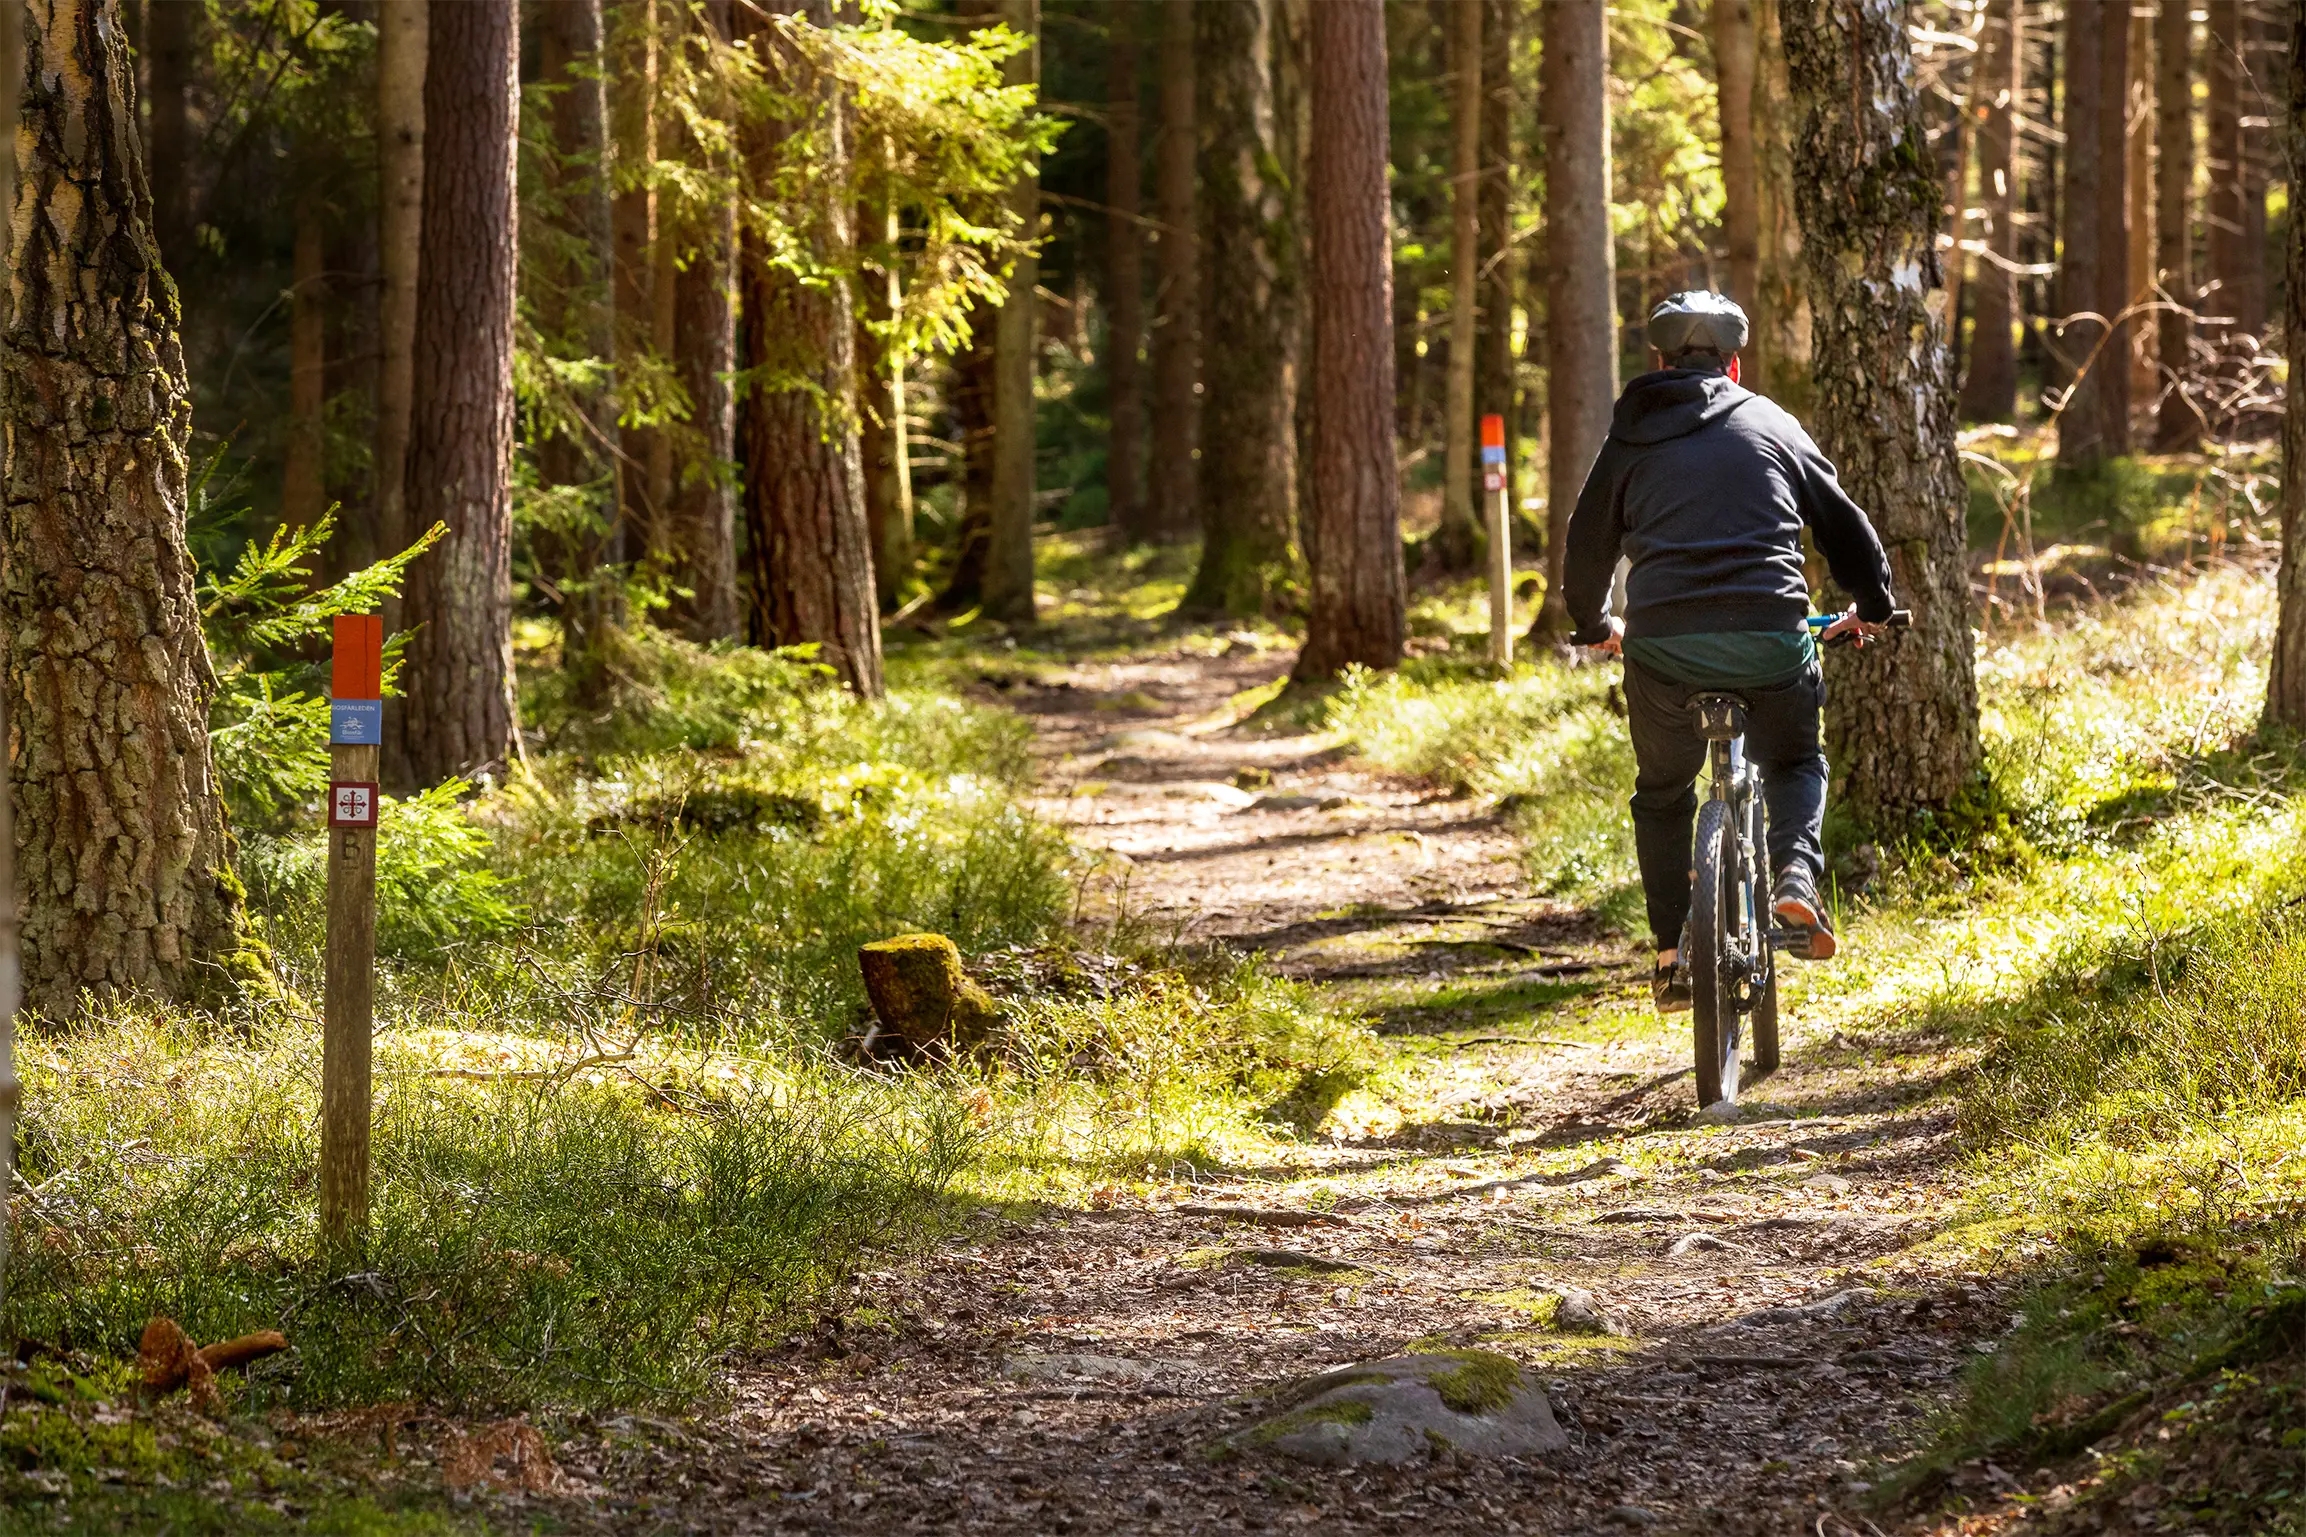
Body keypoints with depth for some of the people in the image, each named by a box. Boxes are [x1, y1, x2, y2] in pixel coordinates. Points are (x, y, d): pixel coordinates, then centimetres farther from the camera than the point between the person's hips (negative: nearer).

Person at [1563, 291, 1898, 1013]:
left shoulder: (1632, 437, 15)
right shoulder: (1773, 425, 17)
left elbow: (1588, 541, 22)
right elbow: (1845, 525, 23)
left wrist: (1593, 625, 42)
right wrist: (1870, 606, 41)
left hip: (1663, 645, 0)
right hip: (1772, 638, 0)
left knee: (1663, 793, 21)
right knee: (1795, 764, 26)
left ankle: (1673, 959, 15)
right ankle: (1796, 877, 0)